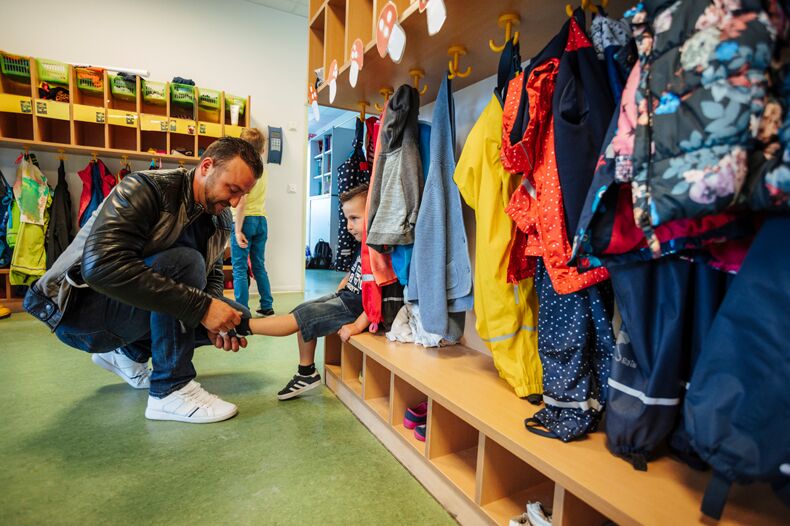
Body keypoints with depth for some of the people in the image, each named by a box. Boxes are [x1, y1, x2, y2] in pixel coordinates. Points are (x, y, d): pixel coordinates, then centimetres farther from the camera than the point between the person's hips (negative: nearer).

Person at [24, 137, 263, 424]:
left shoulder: (220, 220, 0)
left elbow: (212, 274, 3)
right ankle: (171, 390, -21)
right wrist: (201, 307, -40)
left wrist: (216, 320, -20)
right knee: (184, 261, -31)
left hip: (134, 310, 7)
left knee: (239, 316, -4)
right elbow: (102, 266, -35)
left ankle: (128, 353, 12)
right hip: (78, 307, -7)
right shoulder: (143, 189, -22)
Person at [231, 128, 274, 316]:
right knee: (259, 266, 13)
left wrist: (238, 230, -16)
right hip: (261, 220, 6)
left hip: (245, 220, -6)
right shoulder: (263, 170, 11)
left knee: (239, 268, 0)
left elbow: (241, 202, -16)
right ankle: (267, 306, 17)